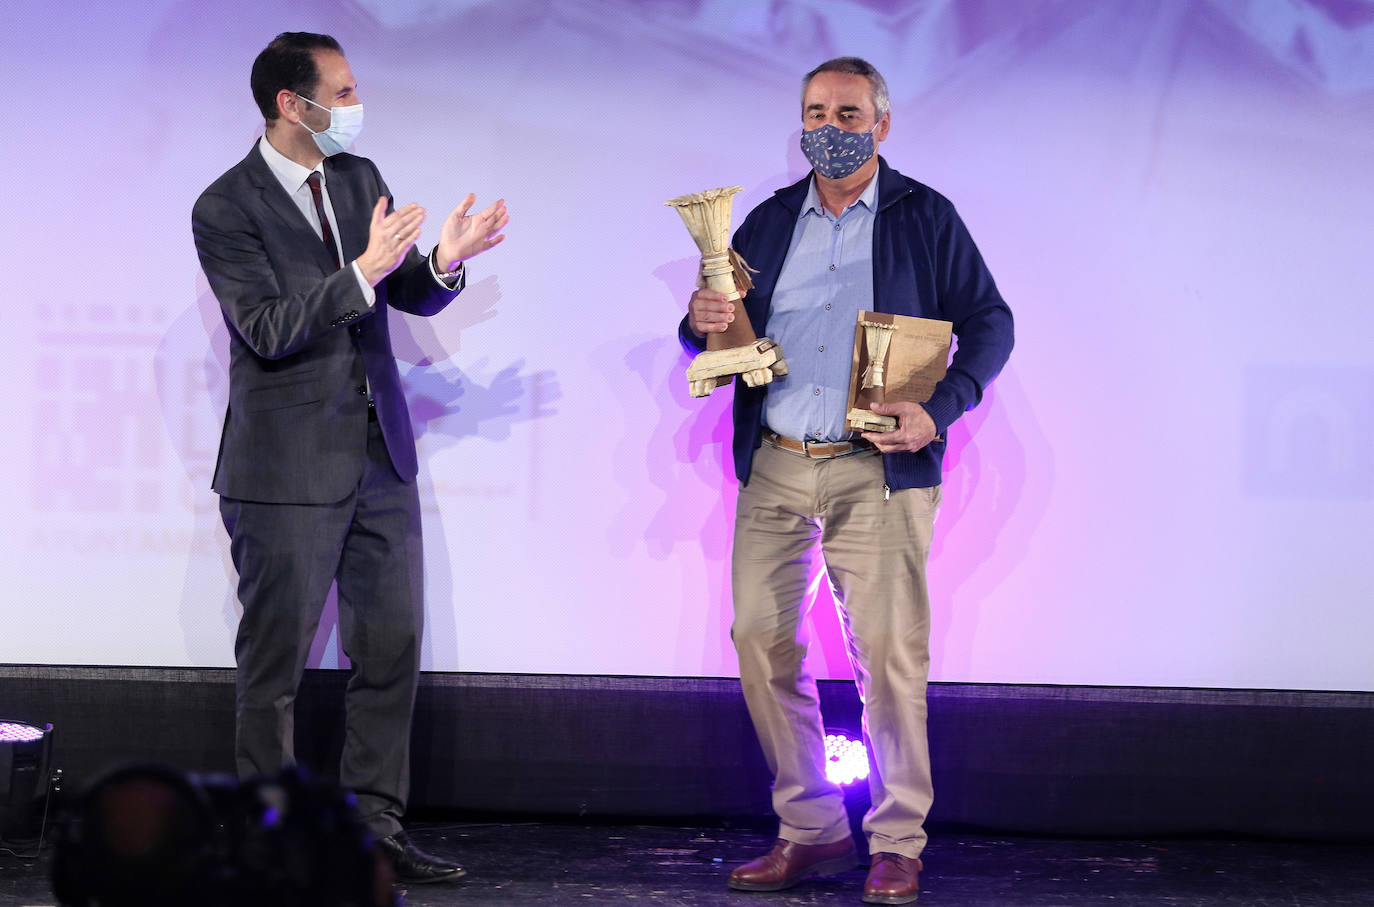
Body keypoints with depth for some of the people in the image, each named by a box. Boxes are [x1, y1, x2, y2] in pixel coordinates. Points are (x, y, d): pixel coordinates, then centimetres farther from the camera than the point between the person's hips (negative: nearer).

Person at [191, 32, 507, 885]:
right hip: (288, 468, -6)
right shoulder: (226, 208, -11)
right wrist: (366, 270, -27)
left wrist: (443, 261, -12)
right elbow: (269, 328, -20)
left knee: (392, 646, 7)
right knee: (275, 659, 2)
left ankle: (375, 823, 15)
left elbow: (412, 297, 10)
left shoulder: (359, 178, 9)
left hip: (379, 456, 6)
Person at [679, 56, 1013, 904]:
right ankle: (810, 830, 10)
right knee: (761, 641, -1)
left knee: (889, 649, -9)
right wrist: (703, 323, -6)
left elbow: (990, 324, 3)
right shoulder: (769, 223, 15)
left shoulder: (926, 217, 5)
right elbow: (718, 340, 19)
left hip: (878, 468, -4)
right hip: (776, 467, 4)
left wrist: (940, 409, -12)